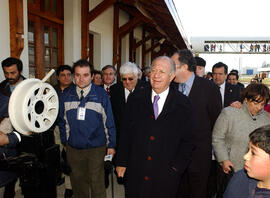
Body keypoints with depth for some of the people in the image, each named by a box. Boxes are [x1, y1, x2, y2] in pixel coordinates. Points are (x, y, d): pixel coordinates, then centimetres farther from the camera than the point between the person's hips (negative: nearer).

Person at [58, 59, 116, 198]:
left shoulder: (101, 94, -8)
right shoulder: (66, 96, 0)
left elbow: (109, 121, -5)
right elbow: (63, 122, 9)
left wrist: (111, 145, -3)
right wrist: (64, 142, 7)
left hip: (97, 148, -3)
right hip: (73, 148, 3)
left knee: (97, 184, 10)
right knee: (78, 182, 19)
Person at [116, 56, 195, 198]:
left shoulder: (183, 105, -5)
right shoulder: (135, 100, 0)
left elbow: (188, 140, -2)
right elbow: (125, 133, 3)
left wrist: (177, 167, -7)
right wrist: (121, 162, 4)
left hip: (166, 175, -1)